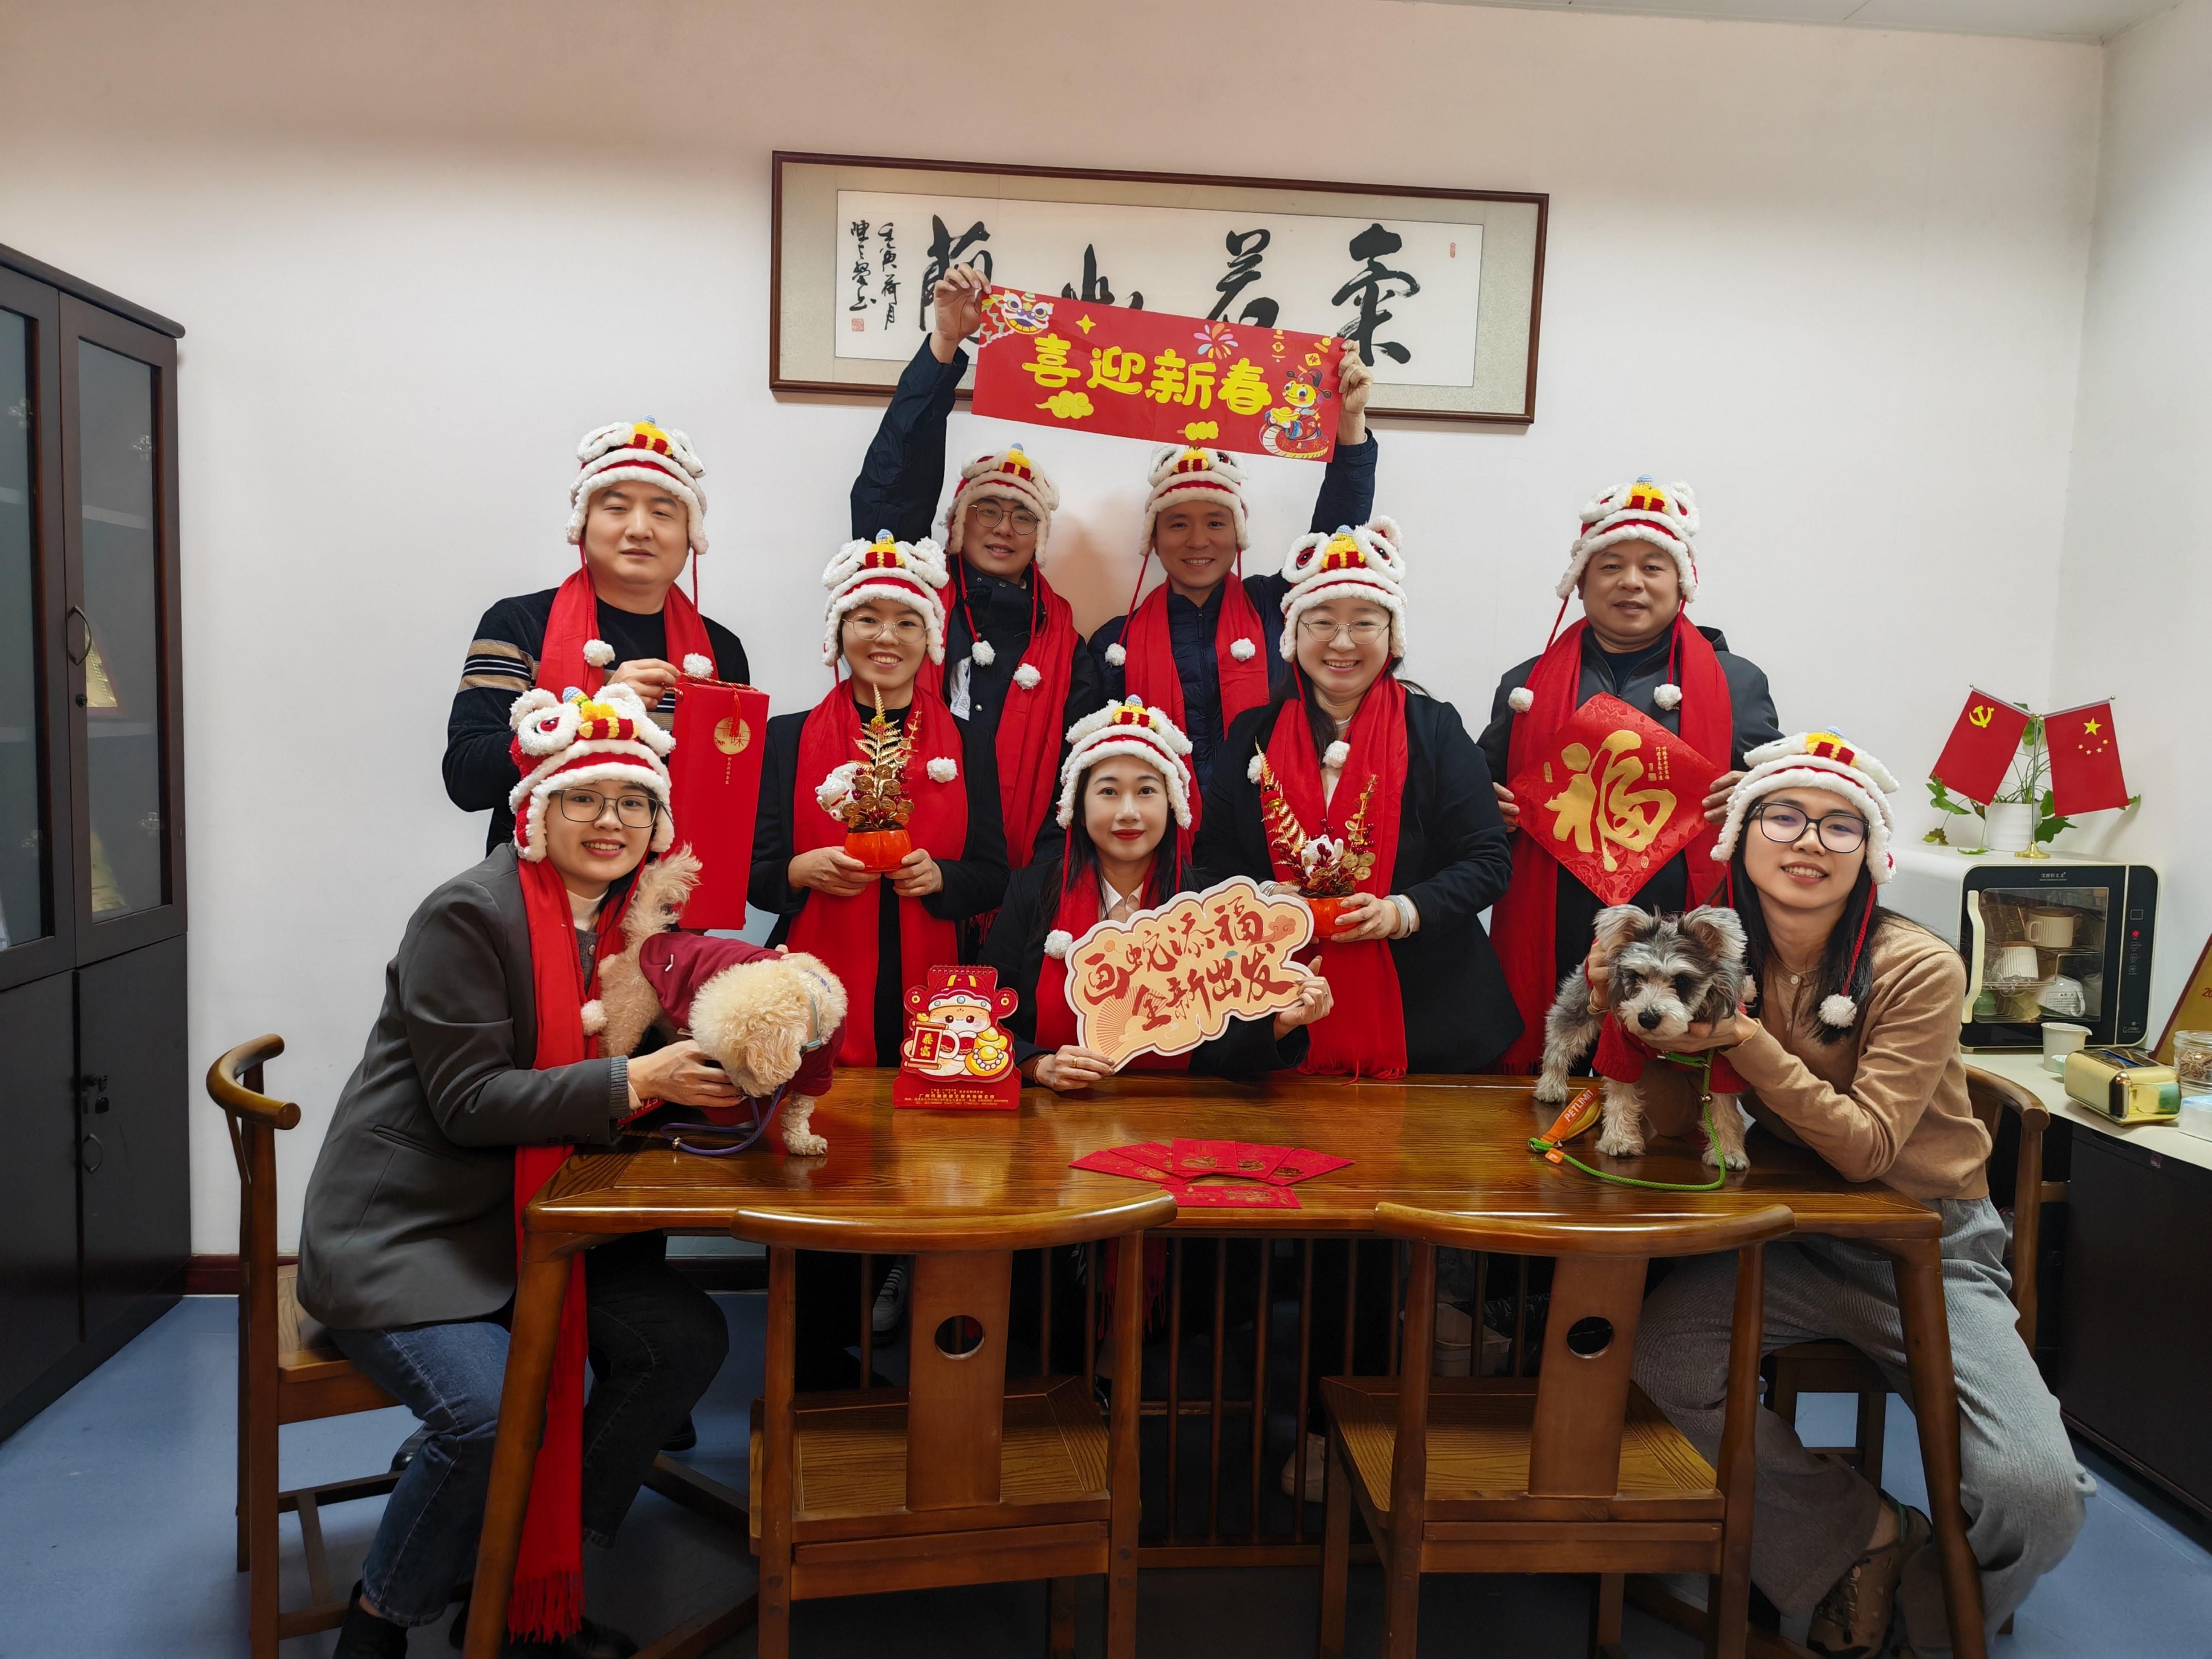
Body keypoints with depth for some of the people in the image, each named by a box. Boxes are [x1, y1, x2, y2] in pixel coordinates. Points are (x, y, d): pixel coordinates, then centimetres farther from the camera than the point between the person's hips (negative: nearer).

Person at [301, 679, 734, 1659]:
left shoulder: (632, 916, 5)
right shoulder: (468, 915, -16)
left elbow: (647, 1071, 10)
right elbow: (468, 1102, -21)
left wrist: (714, 1070, -13)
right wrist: (635, 1082, -28)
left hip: (539, 1218, 7)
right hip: (403, 1231, -7)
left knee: (686, 1340, -10)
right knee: (492, 1415, -26)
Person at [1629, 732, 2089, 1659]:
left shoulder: (1919, 970, -16)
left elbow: (1865, 1147, -22)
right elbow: (1669, 1121, -9)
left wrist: (1742, 1037, -31)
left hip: (1932, 1252, -3)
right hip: (1794, 1245, 3)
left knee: (2036, 1494, -22)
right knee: (1662, 1353, -23)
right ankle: (1867, 1537, 3)